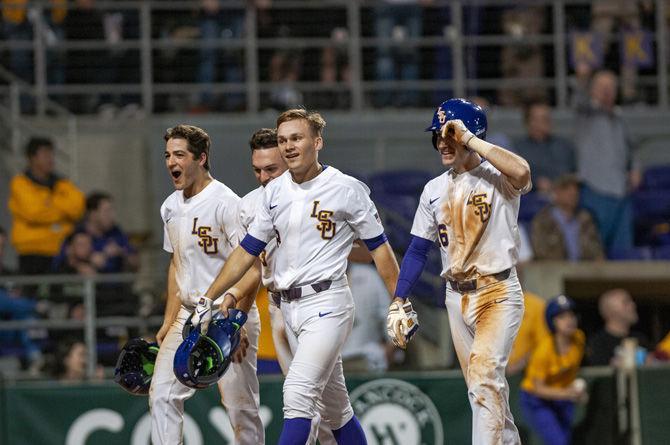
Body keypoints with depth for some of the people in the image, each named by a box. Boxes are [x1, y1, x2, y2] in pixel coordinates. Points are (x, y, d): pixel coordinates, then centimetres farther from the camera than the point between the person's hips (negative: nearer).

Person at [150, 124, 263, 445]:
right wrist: (169, 321, 16)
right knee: (162, 395, -3)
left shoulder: (226, 203, -14)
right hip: (187, 317, 7)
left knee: (240, 405, -4)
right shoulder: (171, 207, 11)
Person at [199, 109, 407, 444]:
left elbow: (379, 248, 0)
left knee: (298, 392, -20)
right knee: (333, 405, 12)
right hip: (289, 308, 6)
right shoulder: (275, 191, 10)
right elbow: (247, 251, 14)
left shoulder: (346, 189, -6)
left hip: (327, 303, -6)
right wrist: (207, 299, 8)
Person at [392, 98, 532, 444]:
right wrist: (399, 301, 5)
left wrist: (468, 138, -28)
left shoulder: (497, 178, -9)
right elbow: (418, 249, 14)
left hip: (498, 294, -7)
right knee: (481, 386, 11)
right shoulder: (435, 190, 10)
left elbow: (522, 172, -34)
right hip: (457, 297, 7)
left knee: (484, 373, -23)